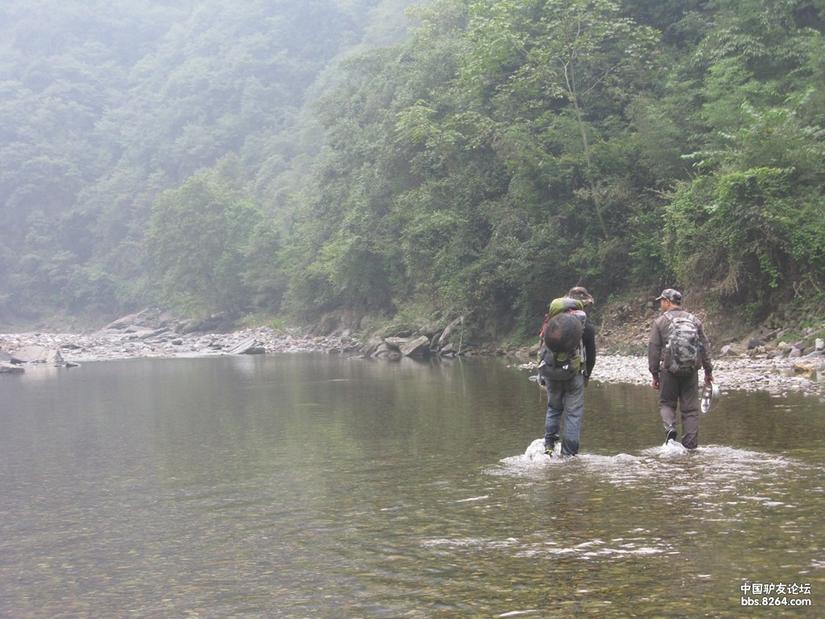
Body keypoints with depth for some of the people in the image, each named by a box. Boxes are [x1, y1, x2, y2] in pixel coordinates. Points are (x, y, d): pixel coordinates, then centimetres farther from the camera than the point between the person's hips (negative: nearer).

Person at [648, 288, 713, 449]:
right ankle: (690, 445, 3)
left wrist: (655, 374, 7)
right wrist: (708, 371, 16)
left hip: (670, 370, -2)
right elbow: (705, 347, 10)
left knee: (666, 403, 12)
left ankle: (670, 428, -14)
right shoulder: (694, 320, 9)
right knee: (690, 408, 5)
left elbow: (653, 350, 0)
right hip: (691, 370, 2)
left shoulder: (660, 322, 0)